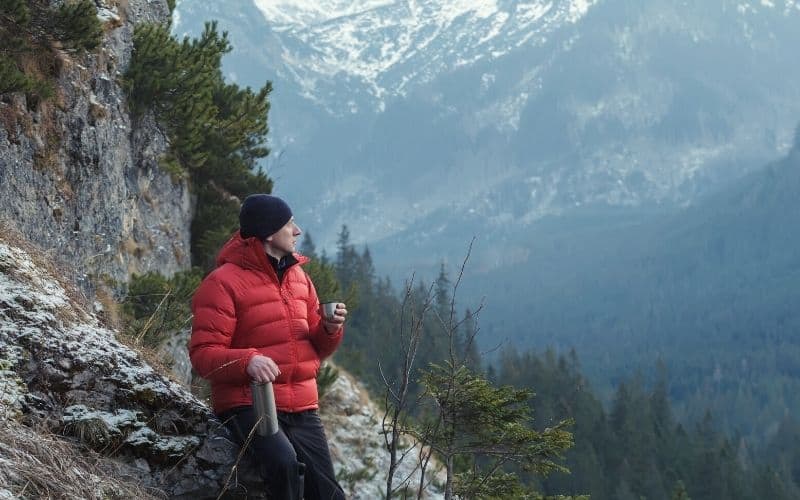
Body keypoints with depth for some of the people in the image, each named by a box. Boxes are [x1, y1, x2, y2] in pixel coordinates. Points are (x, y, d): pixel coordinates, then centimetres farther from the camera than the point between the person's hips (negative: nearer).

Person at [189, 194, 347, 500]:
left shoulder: (299, 278, 14)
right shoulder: (223, 283, -8)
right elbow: (203, 354, -13)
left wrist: (330, 329, -3)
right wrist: (247, 360, -31)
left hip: (303, 409, 7)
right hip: (248, 406, -7)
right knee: (284, 463, -34)